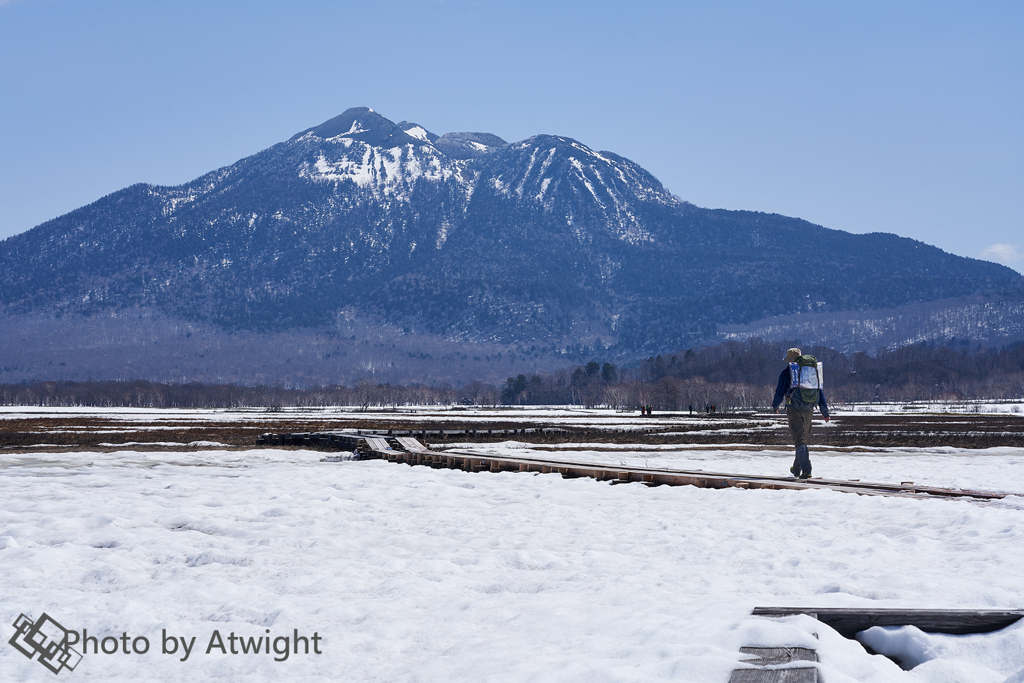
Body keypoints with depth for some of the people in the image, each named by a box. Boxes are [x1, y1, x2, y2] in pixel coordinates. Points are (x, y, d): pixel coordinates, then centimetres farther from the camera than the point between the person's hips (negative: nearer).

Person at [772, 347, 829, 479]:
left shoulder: (786, 373, 0)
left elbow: (780, 392, 1)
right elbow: (819, 391, 12)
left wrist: (774, 406, 19)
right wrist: (825, 411, 13)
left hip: (794, 410, -5)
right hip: (808, 410, 5)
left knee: (799, 440, -7)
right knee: (803, 439, 18)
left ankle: (806, 470, -20)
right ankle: (796, 469, 29)